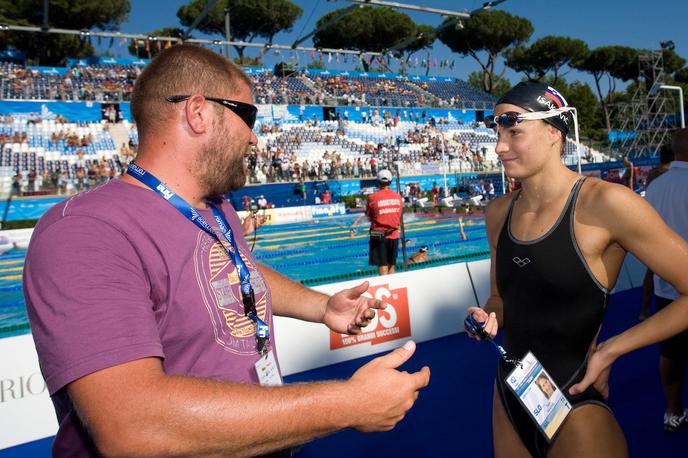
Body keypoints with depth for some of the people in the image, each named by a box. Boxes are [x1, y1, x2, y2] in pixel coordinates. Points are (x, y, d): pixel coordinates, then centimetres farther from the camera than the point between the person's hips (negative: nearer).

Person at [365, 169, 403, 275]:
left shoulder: (373, 197, -12)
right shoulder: (398, 197, -1)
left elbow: (369, 217, -3)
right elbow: (399, 217, 7)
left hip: (378, 235, -3)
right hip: (394, 235, 3)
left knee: (382, 267, 1)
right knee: (392, 266, 16)